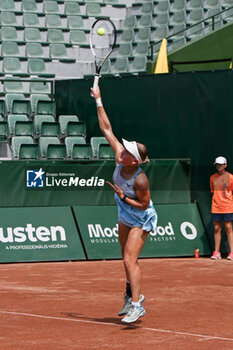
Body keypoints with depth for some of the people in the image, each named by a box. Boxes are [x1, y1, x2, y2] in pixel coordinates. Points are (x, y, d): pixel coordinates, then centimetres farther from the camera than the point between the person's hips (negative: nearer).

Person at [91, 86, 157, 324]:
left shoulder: (140, 180, -33)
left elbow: (144, 204, -20)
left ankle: (136, 305, -17)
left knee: (130, 260, -17)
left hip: (141, 220, -8)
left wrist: (123, 197, -26)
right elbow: (107, 129, -10)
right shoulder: (120, 157, -17)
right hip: (125, 217, 8)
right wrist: (98, 101, -10)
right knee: (127, 259, 20)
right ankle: (132, 294, 37)